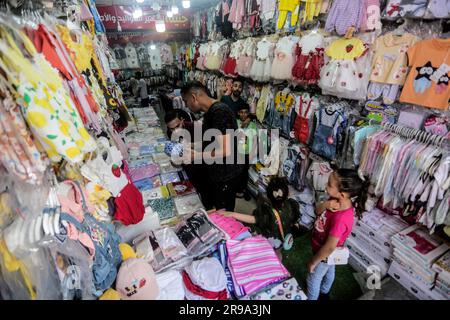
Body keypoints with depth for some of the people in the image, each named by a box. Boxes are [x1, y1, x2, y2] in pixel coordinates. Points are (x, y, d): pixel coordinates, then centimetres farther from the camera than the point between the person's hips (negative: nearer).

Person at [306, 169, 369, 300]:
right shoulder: (337, 201, -19)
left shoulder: (341, 218, -41)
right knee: (329, 271, 33)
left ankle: (311, 298, 45)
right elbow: (317, 211, -6)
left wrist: (313, 262, -18)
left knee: (313, 280, 19)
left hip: (325, 254, -7)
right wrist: (326, 204, -28)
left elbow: (329, 247, -32)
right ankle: (324, 293, 59)